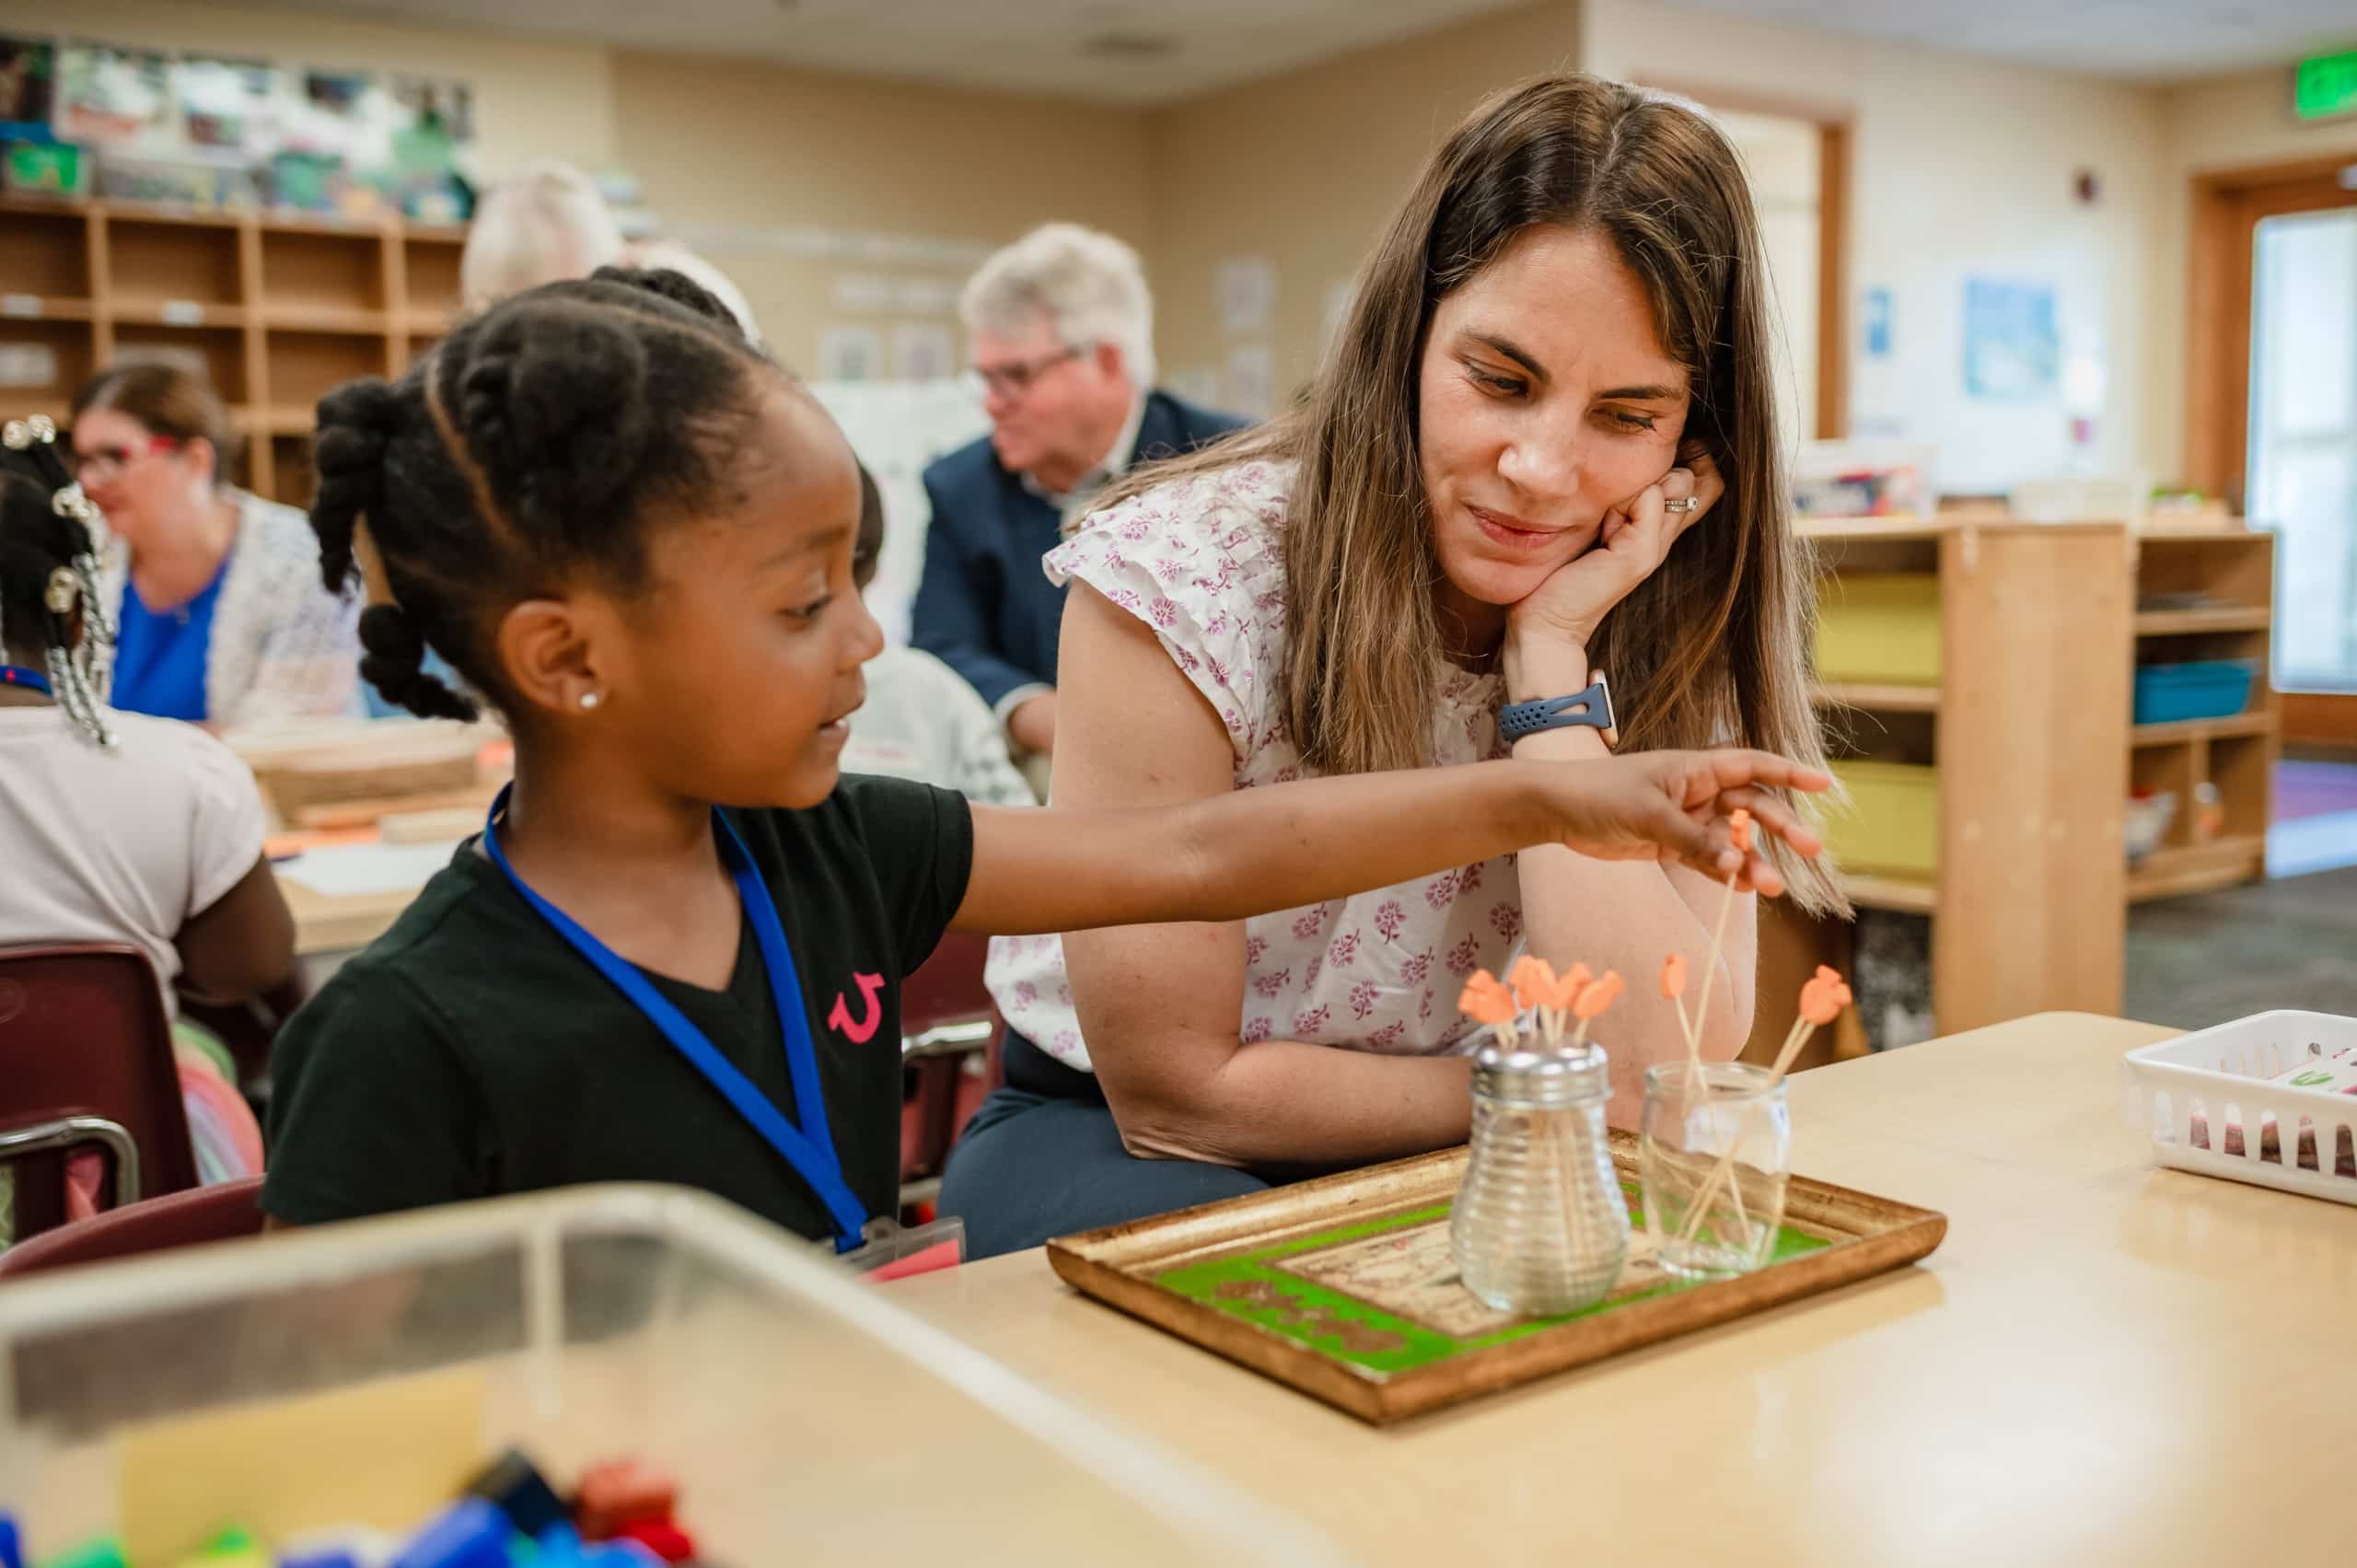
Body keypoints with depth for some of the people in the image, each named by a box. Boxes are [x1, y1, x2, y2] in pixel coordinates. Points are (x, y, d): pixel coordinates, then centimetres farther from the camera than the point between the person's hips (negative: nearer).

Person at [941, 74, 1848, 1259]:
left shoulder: (1677, 631, -9)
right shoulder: (1177, 581, -22)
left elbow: (1656, 1079, -22)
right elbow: (1178, 1092, -17)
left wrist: (1549, 657, -24)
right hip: (1118, 1142, -2)